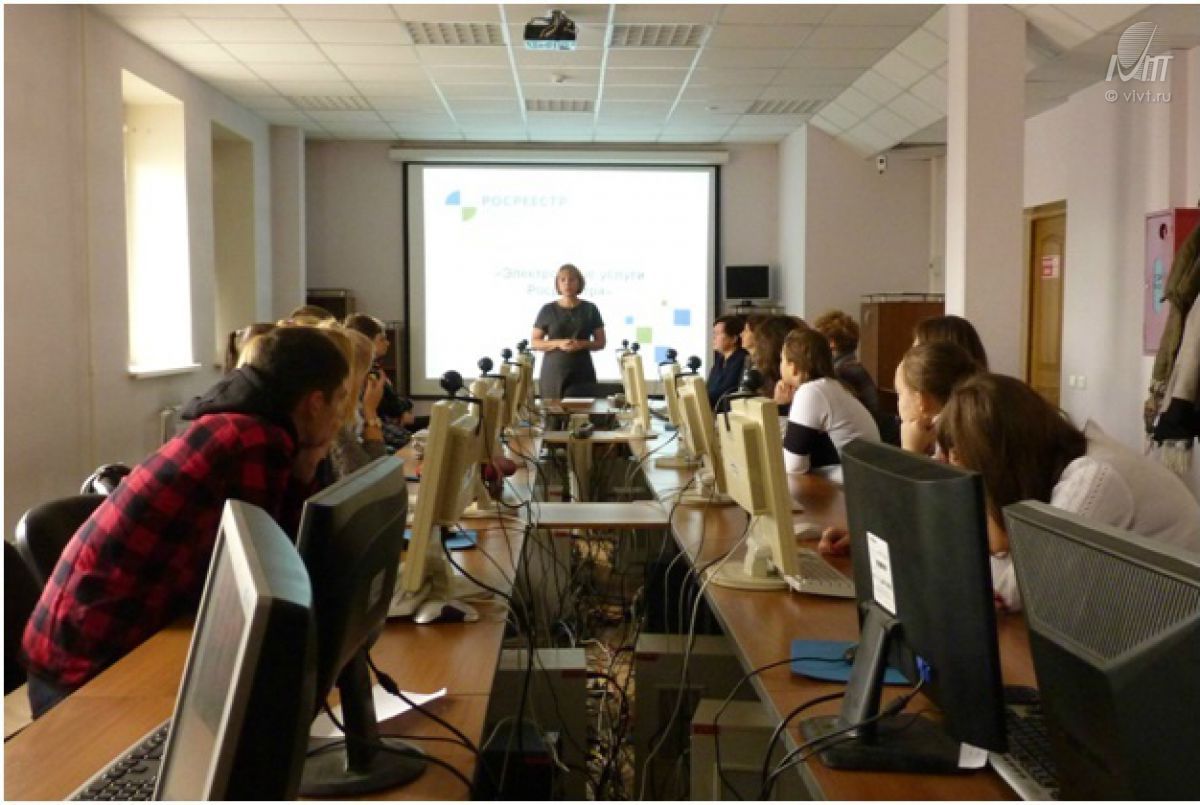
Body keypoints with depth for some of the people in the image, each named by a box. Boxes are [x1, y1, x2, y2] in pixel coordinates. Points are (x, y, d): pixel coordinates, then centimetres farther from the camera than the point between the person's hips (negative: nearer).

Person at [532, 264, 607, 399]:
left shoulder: (590, 309, 8)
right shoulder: (547, 310, 6)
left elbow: (601, 342, 9)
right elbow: (534, 342, 5)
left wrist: (582, 344, -11)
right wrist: (558, 343, -11)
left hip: (581, 374, 0)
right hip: (553, 373, 0)